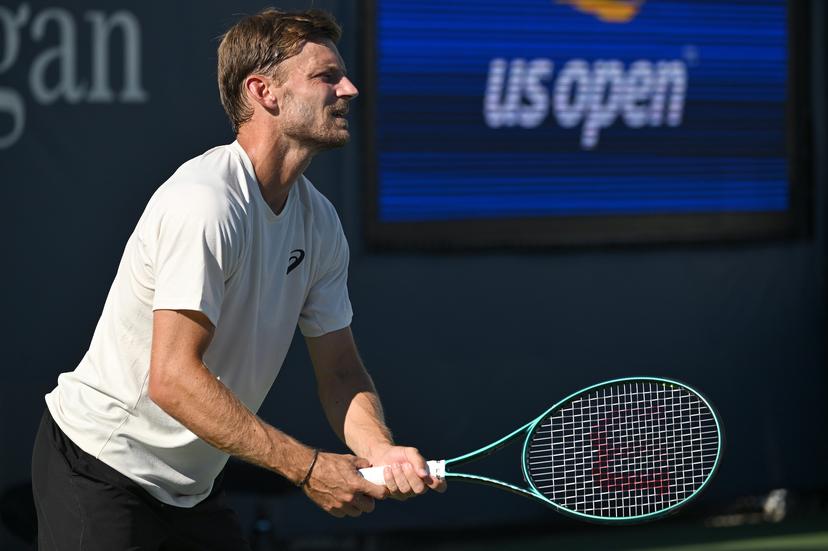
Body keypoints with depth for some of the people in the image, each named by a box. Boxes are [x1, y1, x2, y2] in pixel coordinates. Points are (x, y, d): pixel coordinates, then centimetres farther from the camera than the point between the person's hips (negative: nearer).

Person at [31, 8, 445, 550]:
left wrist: (380, 451, -17)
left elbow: (340, 369, 5)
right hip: (102, 467, -8)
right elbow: (172, 378, -30)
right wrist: (307, 467, -28)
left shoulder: (319, 221, 2)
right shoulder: (205, 201, -24)